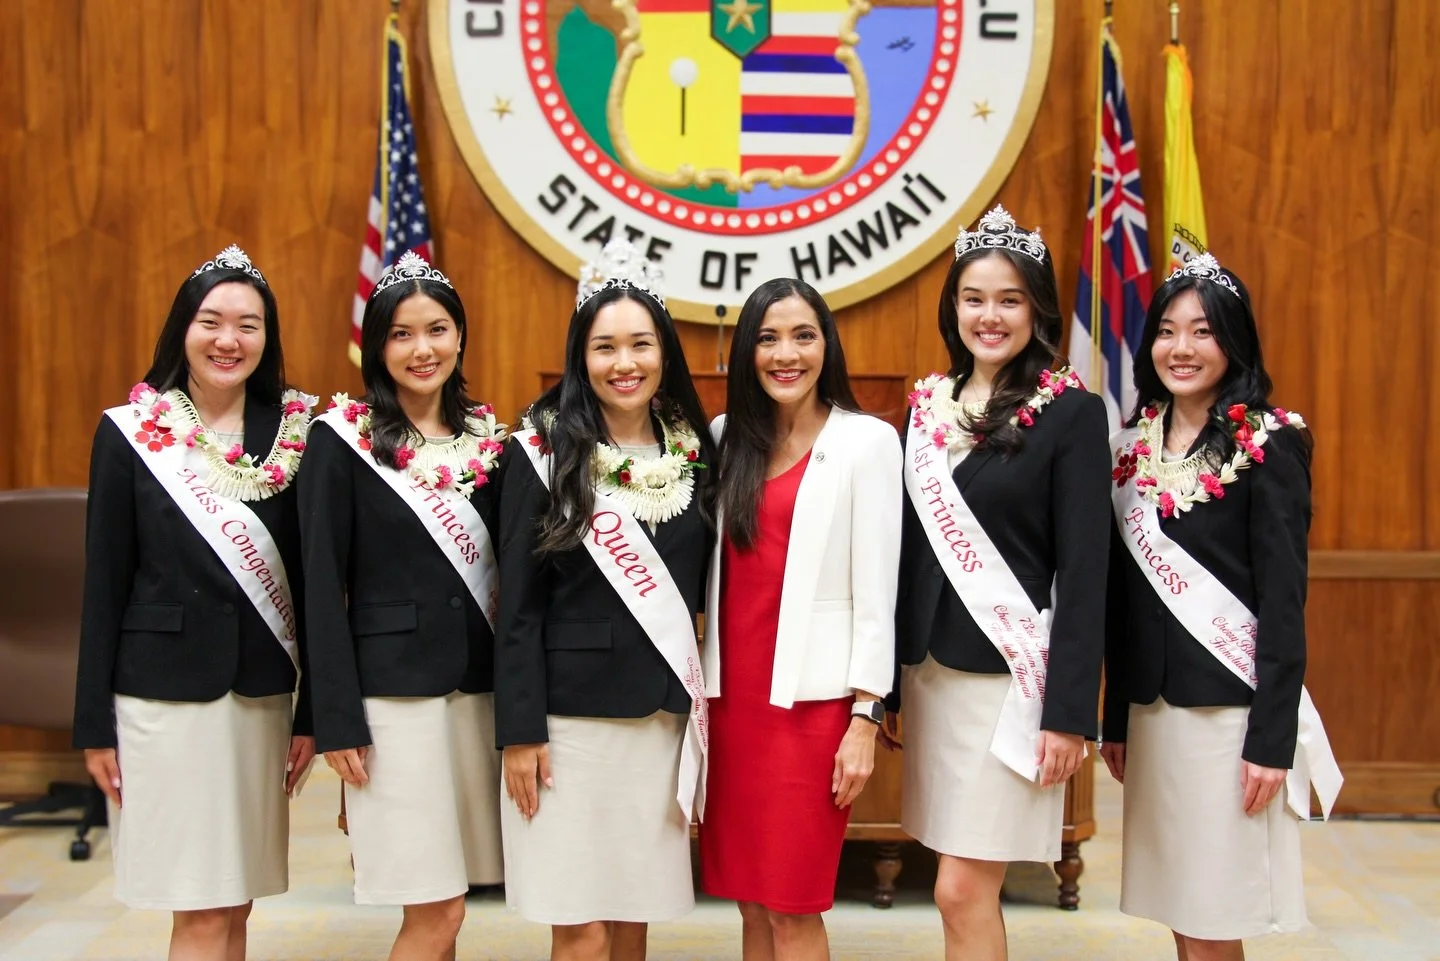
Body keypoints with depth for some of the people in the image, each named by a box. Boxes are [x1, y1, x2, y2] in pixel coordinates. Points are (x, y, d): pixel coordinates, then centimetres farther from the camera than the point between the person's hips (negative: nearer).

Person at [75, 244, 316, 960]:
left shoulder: (293, 435, 3)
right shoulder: (131, 434, -2)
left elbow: (308, 579, 5)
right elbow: (104, 582, 0)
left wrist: (310, 714, 4)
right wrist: (94, 724, -1)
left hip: (263, 693, 3)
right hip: (164, 692, -2)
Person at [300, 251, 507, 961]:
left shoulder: (486, 437, 9)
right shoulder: (343, 440, -5)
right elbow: (323, 587, -7)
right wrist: (338, 721, -10)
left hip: (478, 686, 5)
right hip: (393, 686, -5)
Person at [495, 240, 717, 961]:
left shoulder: (694, 453, 7)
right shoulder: (543, 453, -5)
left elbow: (701, 586, 13)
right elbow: (519, 604, -6)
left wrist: (698, 702, 6)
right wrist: (520, 733, -10)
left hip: (663, 717, 4)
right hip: (569, 716, -4)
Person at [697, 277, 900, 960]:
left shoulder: (867, 440, -3)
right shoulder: (729, 441, 11)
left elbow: (875, 591, -7)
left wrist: (865, 719, -10)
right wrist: (703, 692, 7)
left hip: (811, 698, -5)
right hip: (733, 693, 5)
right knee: (751, 902, 10)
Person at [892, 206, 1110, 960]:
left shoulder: (1072, 412, -7)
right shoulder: (928, 405, 9)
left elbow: (1083, 569, -10)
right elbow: (911, 548, 11)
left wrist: (1070, 711, -15)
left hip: (1013, 672, -5)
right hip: (930, 669, 5)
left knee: (962, 891, -4)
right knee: (965, 891, 11)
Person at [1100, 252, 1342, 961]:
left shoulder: (1270, 444, -7)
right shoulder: (1134, 444, 9)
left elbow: (1284, 598, -10)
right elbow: (1121, 589, 11)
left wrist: (1271, 738, -14)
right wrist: (1115, 716, 12)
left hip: (1230, 709, -5)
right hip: (1152, 708, 5)